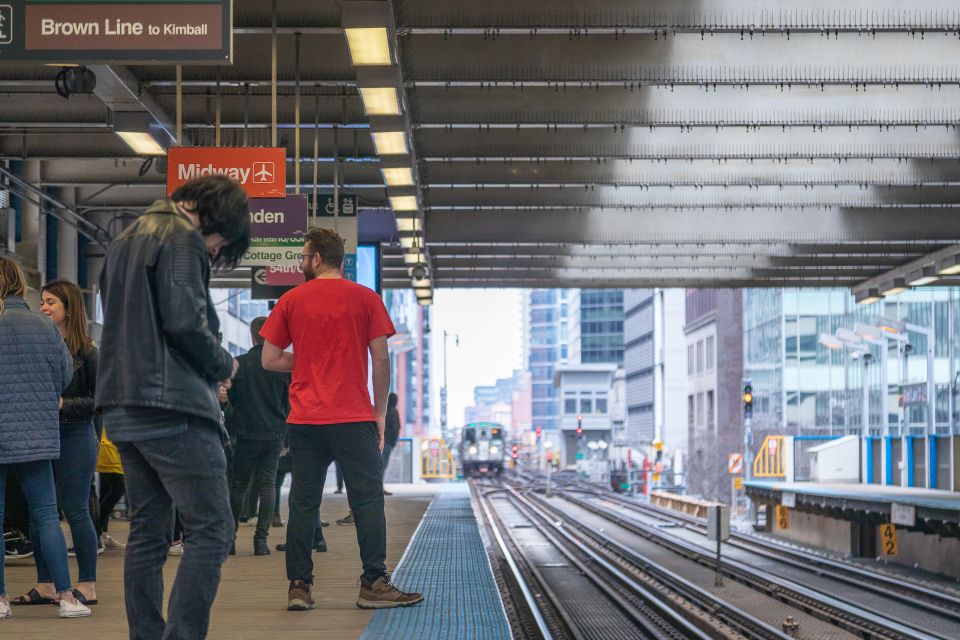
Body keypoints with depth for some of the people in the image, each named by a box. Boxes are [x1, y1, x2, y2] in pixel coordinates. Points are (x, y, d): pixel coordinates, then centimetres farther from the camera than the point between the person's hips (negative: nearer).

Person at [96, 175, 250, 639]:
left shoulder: (123, 241, 21)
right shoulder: (183, 239, -8)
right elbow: (185, 320, -18)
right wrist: (223, 364, -2)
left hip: (122, 409, 9)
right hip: (172, 409, -9)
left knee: (147, 532, 11)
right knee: (211, 530, -8)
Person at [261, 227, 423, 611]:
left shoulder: (291, 301, 6)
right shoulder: (365, 299, 3)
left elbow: (270, 359, 5)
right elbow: (380, 359, 0)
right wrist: (380, 413, 7)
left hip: (304, 420, 2)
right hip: (354, 420, -2)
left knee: (303, 503, 5)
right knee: (368, 500, 2)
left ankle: (299, 587, 2)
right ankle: (373, 585, -2)